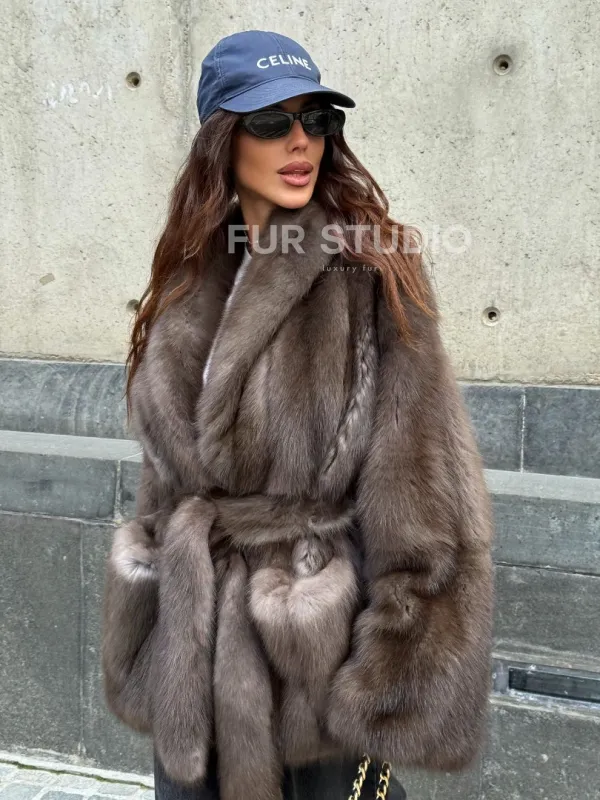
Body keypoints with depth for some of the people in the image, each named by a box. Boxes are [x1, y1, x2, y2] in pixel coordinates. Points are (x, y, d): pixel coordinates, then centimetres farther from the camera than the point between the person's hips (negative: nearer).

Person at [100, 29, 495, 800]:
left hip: (323, 648, -4)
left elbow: (417, 492, -14)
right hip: (193, 649, 5)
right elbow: (165, 471, 10)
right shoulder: (190, 277, 3)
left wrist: (398, 677, -14)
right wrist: (143, 640, 12)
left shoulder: (372, 273, -13)